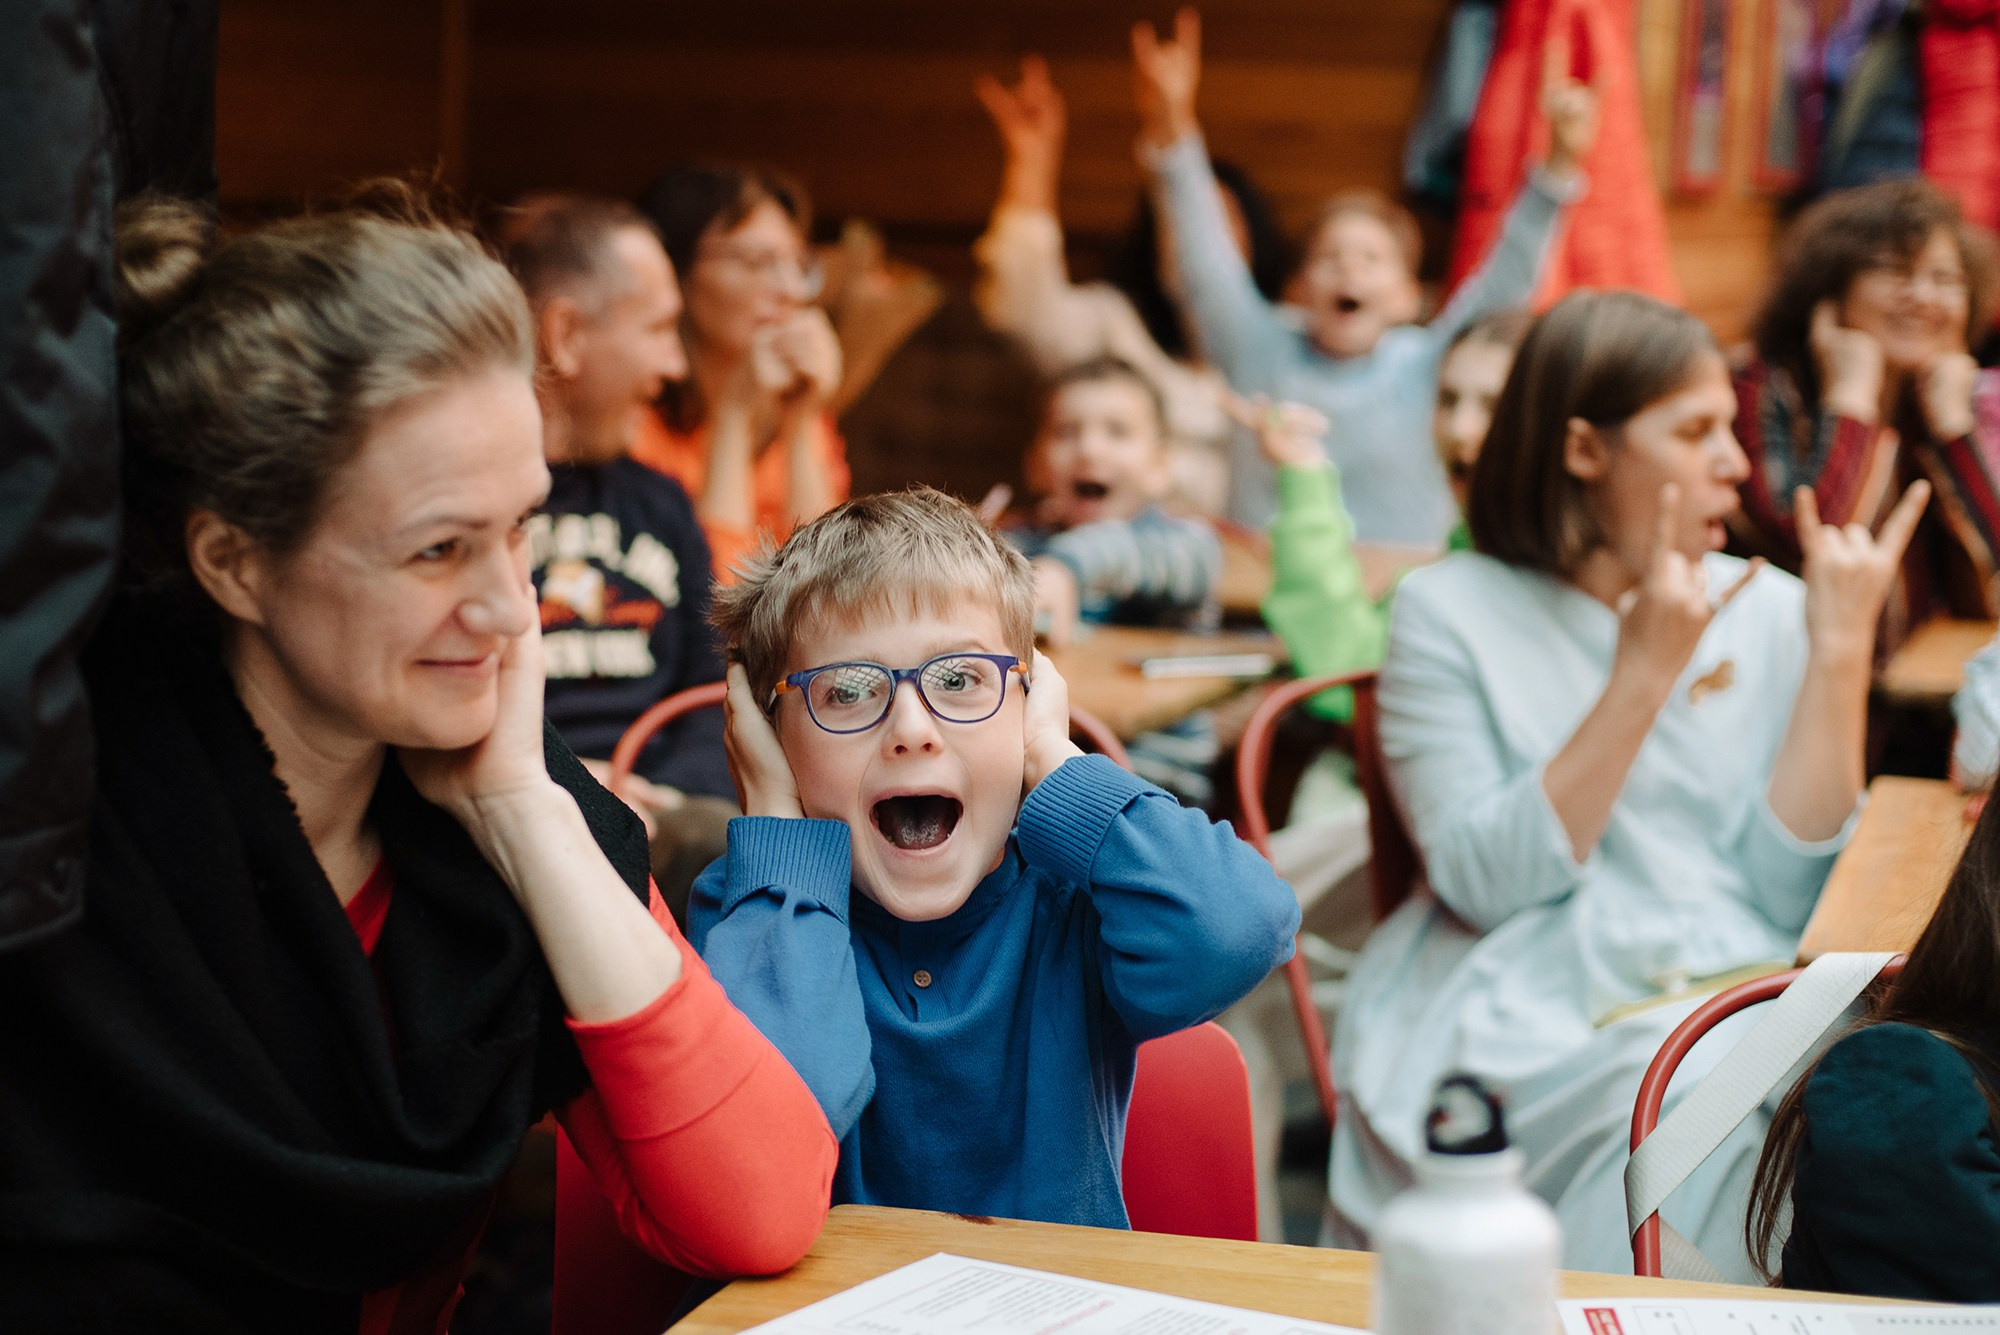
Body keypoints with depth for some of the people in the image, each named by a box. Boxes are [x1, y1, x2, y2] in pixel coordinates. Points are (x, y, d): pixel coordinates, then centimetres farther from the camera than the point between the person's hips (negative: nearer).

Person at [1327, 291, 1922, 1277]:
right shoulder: (1448, 612, 3)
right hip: (1537, 1017, -3)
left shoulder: (1767, 609, 12)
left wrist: (1840, 655, -3)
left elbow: (1791, 896, 2)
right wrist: (1642, 677, -12)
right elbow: (1487, 883, -10)